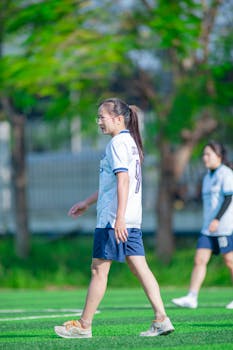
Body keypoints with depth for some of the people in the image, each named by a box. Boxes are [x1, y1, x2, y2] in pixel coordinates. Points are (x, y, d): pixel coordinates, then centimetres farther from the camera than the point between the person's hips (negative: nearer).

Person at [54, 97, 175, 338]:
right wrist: (87, 203, 32)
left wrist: (119, 217, -27)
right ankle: (161, 319, -2)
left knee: (99, 269, -2)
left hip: (113, 219, -9)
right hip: (132, 219, 9)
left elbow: (123, 180, -22)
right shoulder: (130, 141, 19)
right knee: (139, 267, 5)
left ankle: (84, 325, 4)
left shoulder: (118, 143, -11)